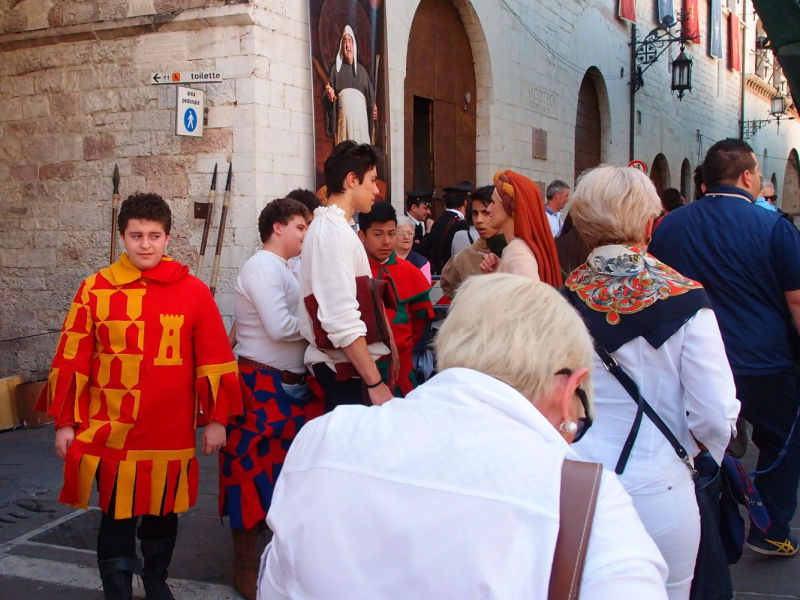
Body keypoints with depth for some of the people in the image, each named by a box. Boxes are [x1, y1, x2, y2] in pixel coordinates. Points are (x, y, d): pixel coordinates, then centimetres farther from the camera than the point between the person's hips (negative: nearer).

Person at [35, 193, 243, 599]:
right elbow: (71, 360, 2)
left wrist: (216, 418, 1)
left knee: (163, 512, 15)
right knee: (117, 517, 2)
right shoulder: (95, 289, -1)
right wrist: (65, 422, 1)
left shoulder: (193, 291, -1)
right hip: (110, 432, -1)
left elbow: (216, 360, 2)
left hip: (171, 433, 1)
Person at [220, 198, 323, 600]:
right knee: (254, 468, 0)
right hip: (260, 385, -9)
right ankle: (244, 567, 12)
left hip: (289, 384, 9)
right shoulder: (263, 267, -13)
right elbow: (280, 327, -23)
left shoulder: (283, 270, 16)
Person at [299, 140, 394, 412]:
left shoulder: (328, 227, 14)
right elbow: (343, 321, -24)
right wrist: (375, 382, -23)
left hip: (345, 367, 10)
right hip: (347, 371, -10)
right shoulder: (334, 230, -16)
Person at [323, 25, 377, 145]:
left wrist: (374, 108, 1)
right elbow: (328, 95, 7)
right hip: (344, 116, -3)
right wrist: (330, 96, -15)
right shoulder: (336, 68, 14)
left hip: (361, 117, 3)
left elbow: (370, 96, 19)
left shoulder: (362, 70, 22)